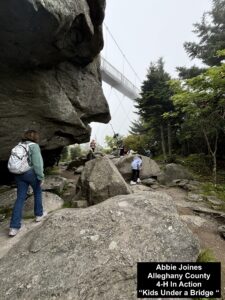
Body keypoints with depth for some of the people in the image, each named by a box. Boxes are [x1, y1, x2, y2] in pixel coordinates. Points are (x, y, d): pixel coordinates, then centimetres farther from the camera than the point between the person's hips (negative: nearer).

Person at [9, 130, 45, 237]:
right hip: (31, 174, -6)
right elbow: (37, 163, -19)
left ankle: (14, 227, 5)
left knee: (20, 198, 7)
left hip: (19, 175, 6)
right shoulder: (34, 146, -13)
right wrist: (41, 177, -12)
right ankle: (39, 214, 31)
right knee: (38, 192, 18)